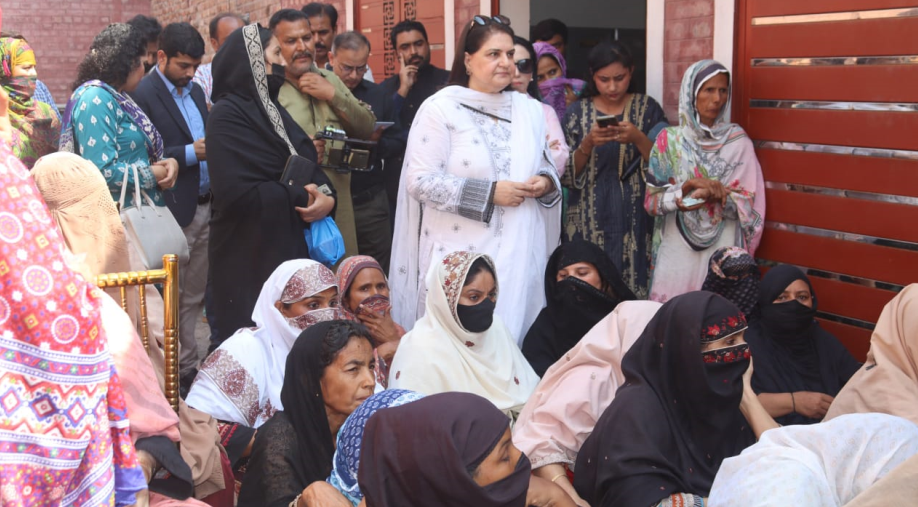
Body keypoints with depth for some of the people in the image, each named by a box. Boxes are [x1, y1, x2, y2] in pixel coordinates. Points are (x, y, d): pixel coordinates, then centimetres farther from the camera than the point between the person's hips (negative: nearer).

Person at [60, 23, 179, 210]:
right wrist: (152, 174, -12)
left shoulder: (118, 97, 12)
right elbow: (102, 172, -24)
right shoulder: (95, 99, -14)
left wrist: (166, 163, -2)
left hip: (141, 212, 9)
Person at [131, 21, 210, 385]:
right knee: (172, 298, 1)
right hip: (173, 212, -8)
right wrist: (189, 153, -19)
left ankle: (190, 365, 22)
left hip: (204, 206, 8)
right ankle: (177, 370, 10)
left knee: (194, 296, 13)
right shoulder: (143, 94, -11)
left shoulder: (194, 90, 15)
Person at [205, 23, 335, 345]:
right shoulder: (227, 115, -13)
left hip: (287, 246, 8)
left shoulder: (270, 108, 14)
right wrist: (302, 199, -14)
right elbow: (238, 192, -22)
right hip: (248, 255, -8)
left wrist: (326, 195, -11)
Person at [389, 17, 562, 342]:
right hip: (459, 254, -4)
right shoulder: (441, 108, -5)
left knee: (513, 339, 6)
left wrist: (545, 183, -4)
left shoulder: (530, 110, 12)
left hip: (519, 252, 5)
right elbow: (419, 179, -12)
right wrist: (489, 193, -16)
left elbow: (546, 166, 21)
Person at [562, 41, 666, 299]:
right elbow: (568, 176, 2)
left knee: (633, 291, -5)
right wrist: (587, 144, -14)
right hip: (589, 222, 0)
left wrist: (638, 139, -15)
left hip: (635, 223, 0)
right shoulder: (578, 112, 6)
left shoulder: (647, 108, 6)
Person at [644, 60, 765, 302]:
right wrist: (685, 188, -18)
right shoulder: (669, 140, 3)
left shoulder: (738, 142, 1)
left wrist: (715, 194, -20)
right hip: (676, 252, 1)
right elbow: (651, 201, -1)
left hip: (723, 252, 0)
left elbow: (749, 204, -3)